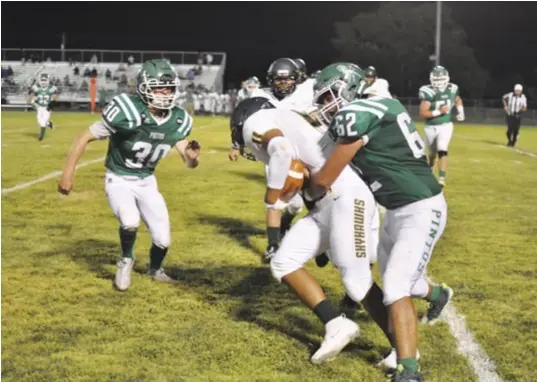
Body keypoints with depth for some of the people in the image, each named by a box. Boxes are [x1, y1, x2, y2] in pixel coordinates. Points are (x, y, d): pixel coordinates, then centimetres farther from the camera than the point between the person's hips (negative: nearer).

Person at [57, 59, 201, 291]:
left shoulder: (177, 121, -10)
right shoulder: (128, 113, -27)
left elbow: (188, 162, -2)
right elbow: (85, 137, -21)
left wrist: (193, 157, -27)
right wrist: (68, 173, -24)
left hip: (146, 182, 5)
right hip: (119, 181, -5)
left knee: (163, 239, 2)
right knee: (130, 222, -32)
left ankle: (155, 270, 39)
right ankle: (126, 261, 3)